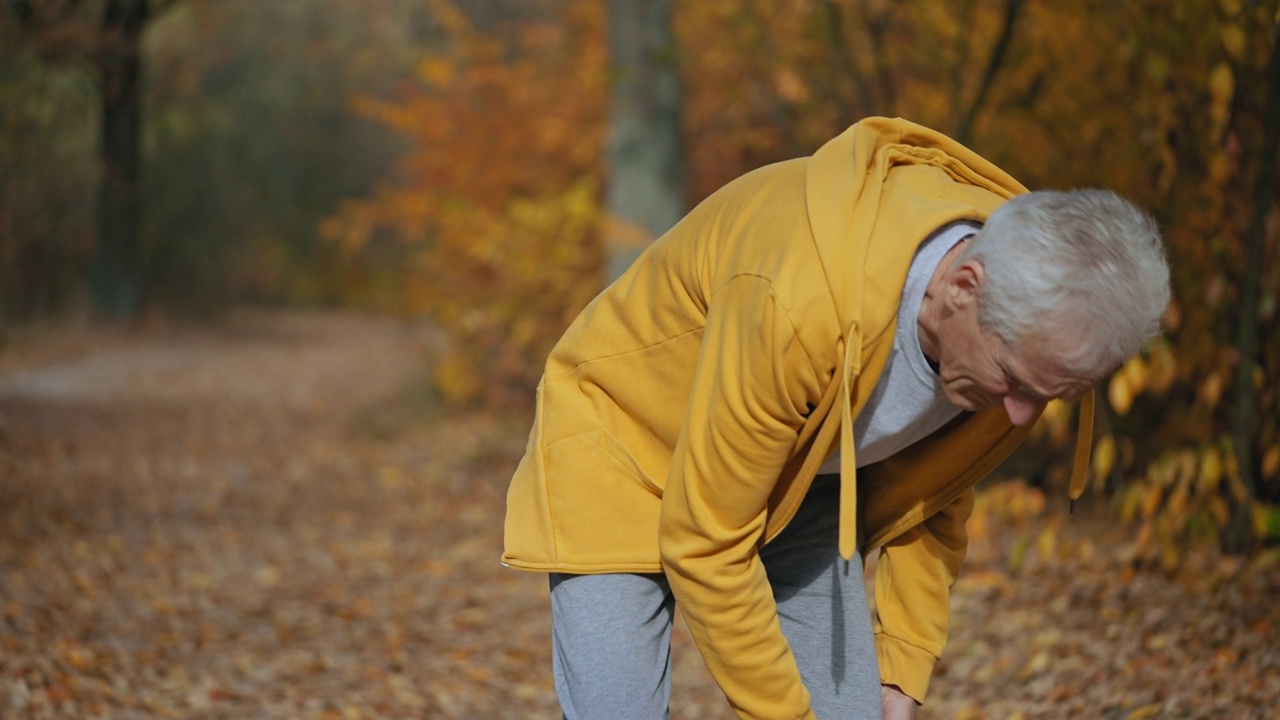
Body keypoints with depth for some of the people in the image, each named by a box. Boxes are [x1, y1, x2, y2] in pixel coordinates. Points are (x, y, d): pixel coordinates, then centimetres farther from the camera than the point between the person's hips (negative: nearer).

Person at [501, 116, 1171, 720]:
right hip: (626, 438, -6)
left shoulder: (1020, 332, -19)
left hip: (798, 477, 6)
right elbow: (703, 546, -31)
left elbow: (933, 497, 2)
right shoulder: (801, 304, -42)